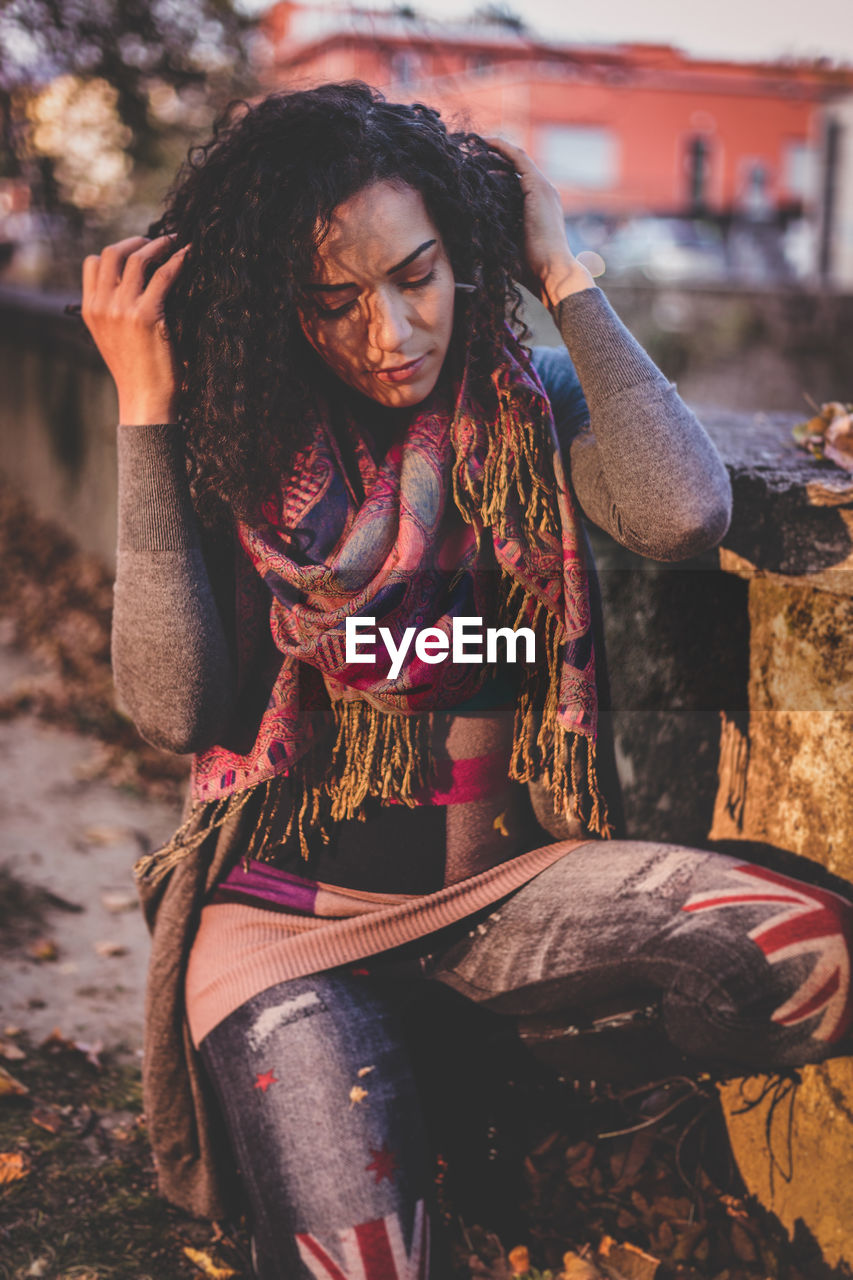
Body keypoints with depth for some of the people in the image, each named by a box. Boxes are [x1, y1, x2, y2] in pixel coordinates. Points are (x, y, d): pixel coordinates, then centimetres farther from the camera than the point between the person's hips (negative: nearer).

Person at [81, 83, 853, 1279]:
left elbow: (685, 514, -22)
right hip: (291, 898, -2)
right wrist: (145, 407, -17)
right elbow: (174, 708, -18)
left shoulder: (530, 405, 0)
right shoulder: (232, 444, -4)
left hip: (503, 876, 3)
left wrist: (565, 277, -13)